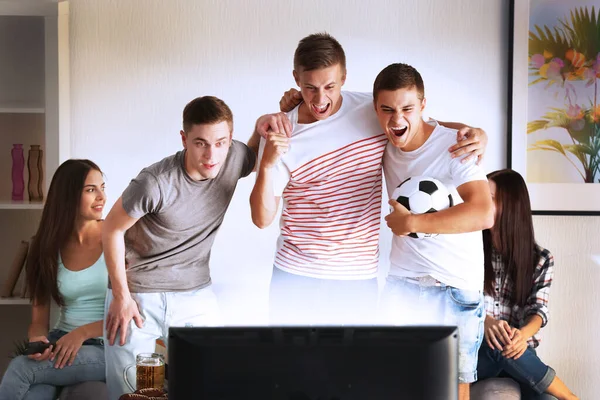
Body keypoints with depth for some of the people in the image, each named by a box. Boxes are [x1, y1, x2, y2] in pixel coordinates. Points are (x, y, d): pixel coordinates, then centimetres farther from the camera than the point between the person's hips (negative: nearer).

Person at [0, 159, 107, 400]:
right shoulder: (50, 247, 7)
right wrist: (37, 342, -16)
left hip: (108, 346, -3)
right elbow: (39, 321, 7)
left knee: (20, 368, -27)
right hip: (62, 342, 3)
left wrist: (83, 333, -18)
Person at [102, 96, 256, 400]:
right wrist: (121, 296, -7)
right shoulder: (155, 183, -25)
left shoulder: (236, 158, -11)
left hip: (197, 297, 4)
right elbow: (112, 229, -11)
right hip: (139, 295, -3)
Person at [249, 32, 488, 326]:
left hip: (358, 277, 1)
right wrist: (267, 165, -24)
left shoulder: (374, 111, -4)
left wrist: (473, 131, -7)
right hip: (296, 276, -1)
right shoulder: (281, 135, -8)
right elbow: (262, 219, -7)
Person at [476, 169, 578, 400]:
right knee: (498, 344, -36)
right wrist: (486, 322, -27)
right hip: (476, 349, 1)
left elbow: (538, 310, -4)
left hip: (519, 354, 0)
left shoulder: (541, 259, 7)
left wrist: (523, 334, -28)